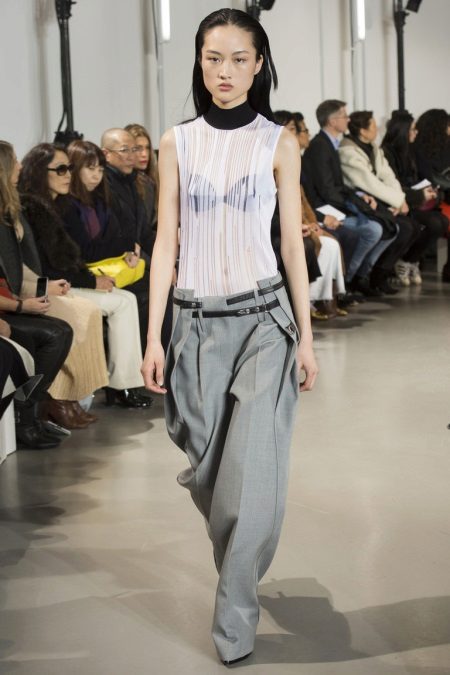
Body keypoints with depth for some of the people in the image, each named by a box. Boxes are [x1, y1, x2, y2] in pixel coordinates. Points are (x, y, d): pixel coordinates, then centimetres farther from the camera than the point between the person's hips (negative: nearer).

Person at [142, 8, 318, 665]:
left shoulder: (278, 143, 1)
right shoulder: (176, 143, 4)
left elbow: (292, 242, 3)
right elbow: (165, 242, 4)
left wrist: (306, 336, 1)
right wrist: (154, 338, -1)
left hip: (263, 318, -2)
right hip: (197, 321, 2)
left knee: (252, 474, -10)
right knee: (208, 470, 9)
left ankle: (234, 622, 1)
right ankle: (238, 576, 37)